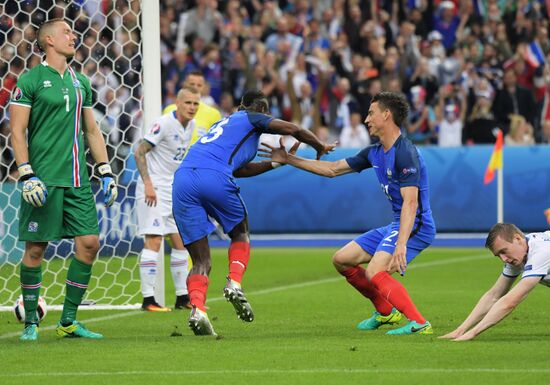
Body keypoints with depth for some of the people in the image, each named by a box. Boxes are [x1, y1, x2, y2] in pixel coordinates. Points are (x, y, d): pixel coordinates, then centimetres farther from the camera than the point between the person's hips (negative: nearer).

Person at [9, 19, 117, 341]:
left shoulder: (80, 82, 16)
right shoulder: (31, 81, -3)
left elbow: (92, 130, 21)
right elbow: (17, 131, -6)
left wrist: (106, 172, 14)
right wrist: (27, 175, -15)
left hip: (77, 180, 6)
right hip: (44, 180, -6)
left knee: (89, 243, -1)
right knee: (36, 248, -2)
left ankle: (68, 321, 8)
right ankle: (31, 323, 9)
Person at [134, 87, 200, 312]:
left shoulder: (190, 125, 9)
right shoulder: (164, 124, -16)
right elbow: (139, 152, -17)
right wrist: (148, 183, -23)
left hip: (174, 190, 8)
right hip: (153, 190, -8)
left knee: (181, 242, 8)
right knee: (153, 241, -11)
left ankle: (183, 297, 15)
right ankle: (148, 299, -10)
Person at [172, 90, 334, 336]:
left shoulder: (225, 123, 38)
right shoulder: (252, 119, 18)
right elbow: (291, 129, 8)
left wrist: (275, 162, 41)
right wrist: (320, 147, 24)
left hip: (182, 178, 5)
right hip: (214, 176, -5)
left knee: (201, 262, 4)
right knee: (240, 234, 22)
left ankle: (197, 308, -19)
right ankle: (235, 283, -2)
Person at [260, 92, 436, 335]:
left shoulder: (405, 153, -18)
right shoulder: (374, 153, 11)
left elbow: (410, 202, -28)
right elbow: (332, 169, 21)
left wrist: (401, 244, -38)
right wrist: (288, 159, 19)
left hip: (415, 226, -10)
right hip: (396, 225, 10)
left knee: (375, 273, -28)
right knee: (342, 260, 14)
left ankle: (419, 323, -28)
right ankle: (387, 312, 23)